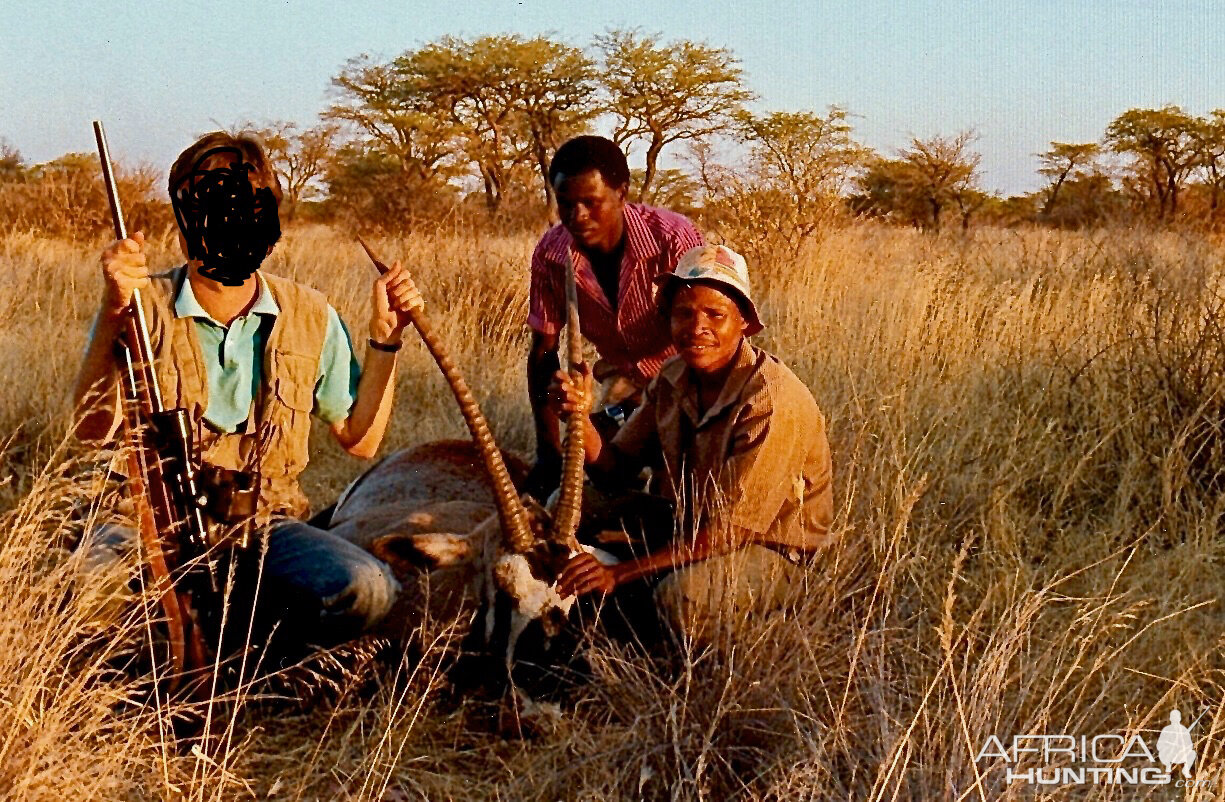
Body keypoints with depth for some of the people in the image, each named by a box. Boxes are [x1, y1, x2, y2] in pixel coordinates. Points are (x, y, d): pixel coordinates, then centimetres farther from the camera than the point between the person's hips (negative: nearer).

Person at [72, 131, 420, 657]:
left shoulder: (310, 317, 6)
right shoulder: (144, 307, -2)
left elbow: (360, 439, 10)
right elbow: (93, 428, -16)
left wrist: (384, 338, 1)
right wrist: (112, 312, -26)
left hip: (265, 524, 3)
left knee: (366, 591, -29)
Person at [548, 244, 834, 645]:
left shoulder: (772, 401, -26)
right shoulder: (673, 378, -4)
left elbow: (728, 532, -27)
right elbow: (614, 468, -2)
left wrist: (621, 571, -31)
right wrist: (580, 416, -23)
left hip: (771, 551, -7)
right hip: (690, 527, 7)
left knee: (683, 594, -34)